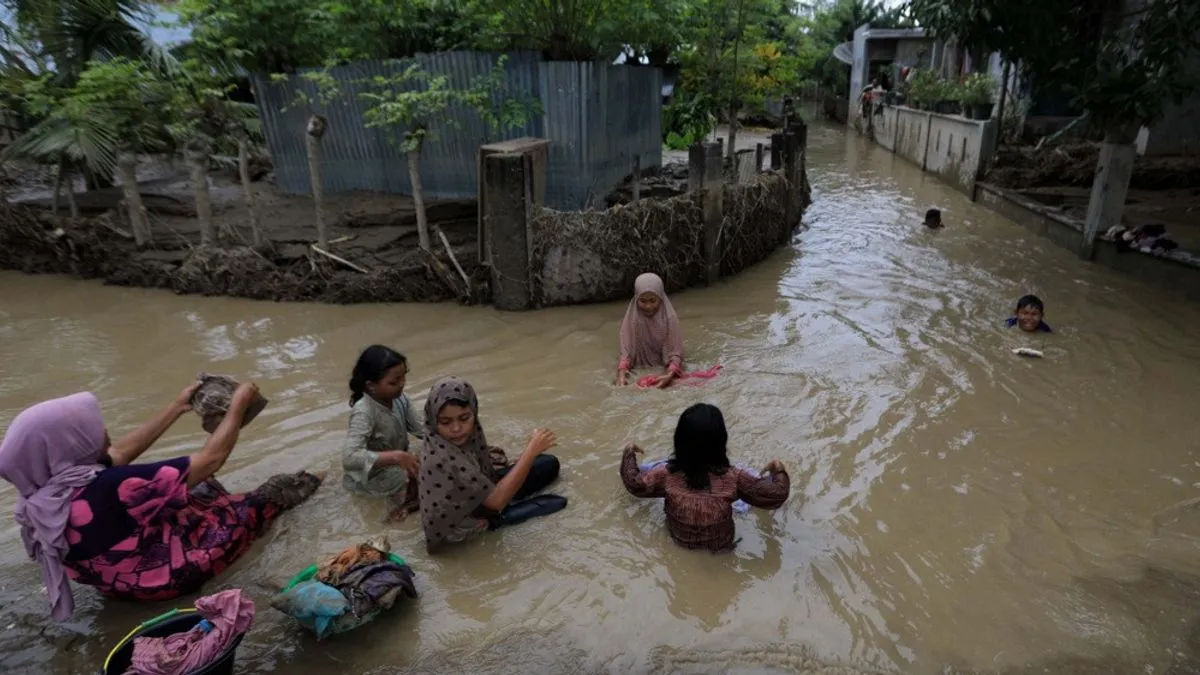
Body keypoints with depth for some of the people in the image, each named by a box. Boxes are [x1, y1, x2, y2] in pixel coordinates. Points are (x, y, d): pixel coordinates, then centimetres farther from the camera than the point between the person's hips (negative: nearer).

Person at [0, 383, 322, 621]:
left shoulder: (42, 488, -12)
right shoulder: (110, 488, -36)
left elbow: (120, 453, 5)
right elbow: (212, 458, -27)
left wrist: (177, 407, 10)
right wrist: (238, 406, -12)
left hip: (117, 579, 7)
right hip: (166, 575, -7)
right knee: (258, 502, 8)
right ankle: (286, 491, 38)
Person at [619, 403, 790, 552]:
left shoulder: (668, 475, -24)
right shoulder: (733, 478, -28)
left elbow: (634, 483, -7)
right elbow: (777, 495, -18)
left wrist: (628, 453, 10)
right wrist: (779, 470, 2)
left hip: (679, 542, 2)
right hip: (720, 547, -1)